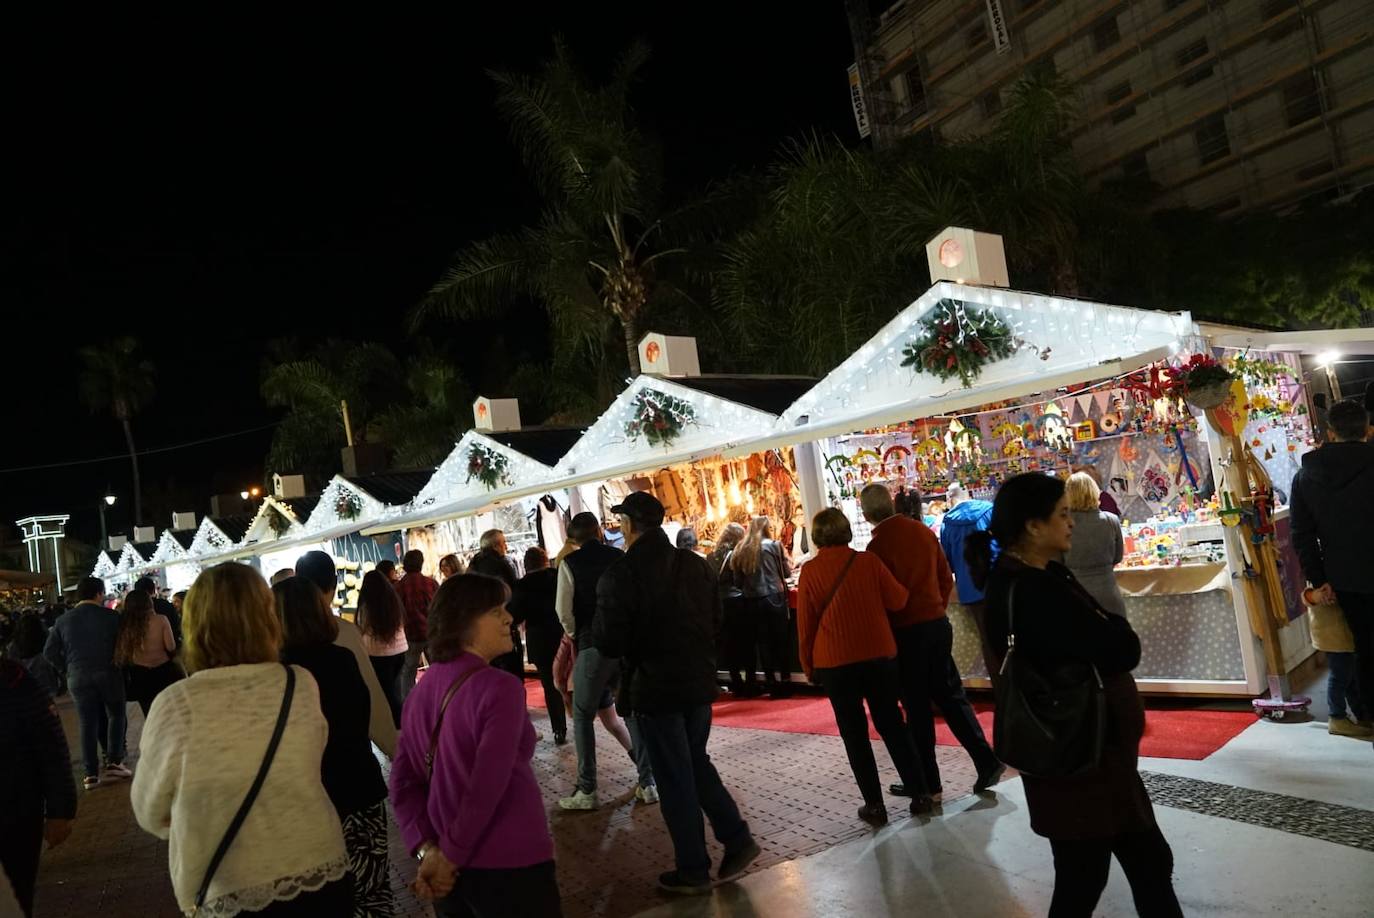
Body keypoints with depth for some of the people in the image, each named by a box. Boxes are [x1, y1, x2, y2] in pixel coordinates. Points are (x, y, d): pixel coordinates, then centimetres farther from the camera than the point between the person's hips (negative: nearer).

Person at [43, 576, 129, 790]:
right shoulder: (110, 616, -6)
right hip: (108, 674, -3)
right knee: (115, 716, 13)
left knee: (88, 724, 8)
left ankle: (91, 773, 8)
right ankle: (113, 762, 6)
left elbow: (50, 652, 4)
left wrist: (66, 670, 12)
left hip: (78, 677, 3)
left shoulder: (63, 620, 4)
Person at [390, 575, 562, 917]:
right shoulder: (500, 688, -20)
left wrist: (427, 850, -5)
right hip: (509, 866, -6)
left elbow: (403, 781, 0)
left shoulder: (420, 693, 2)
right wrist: (450, 856, -12)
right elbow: (486, 789, -24)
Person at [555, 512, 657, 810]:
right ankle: (647, 783, 15)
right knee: (632, 711, 13)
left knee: (583, 716, 9)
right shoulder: (621, 557, 4)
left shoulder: (570, 562, -4)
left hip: (592, 646, -3)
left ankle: (586, 791, 9)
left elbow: (564, 609, -7)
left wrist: (574, 636, 10)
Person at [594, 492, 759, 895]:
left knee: (675, 778, 7)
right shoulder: (695, 564, 2)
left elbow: (608, 644, -18)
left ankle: (693, 870, 18)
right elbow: (715, 618, 10)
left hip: (655, 689, -6)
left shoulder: (619, 574, -17)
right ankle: (737, 838, 20)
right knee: (696, 763, 23)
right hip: (698, 681, 6)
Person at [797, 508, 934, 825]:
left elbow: (805, 624, -3)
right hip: (879, 655, 2)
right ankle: (920, 794, 17)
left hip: (834, 662, -2)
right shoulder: (868, 560, -5)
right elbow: (898, 600, -1)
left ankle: (874, 805, 11)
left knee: (854, 733, 9)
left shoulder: (810, 571, -7)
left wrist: (809, 667, 8)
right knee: (892, 725, 15)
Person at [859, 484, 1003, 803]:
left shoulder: (878, 545, -15)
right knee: (950, 695, 15)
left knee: (917, 707, 5)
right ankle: (986, 761, 9)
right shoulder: (923, 531, 3)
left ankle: (928, 782, 14)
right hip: (938, 623, 5)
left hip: (906, 632, -5)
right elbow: (946, 579, 8)